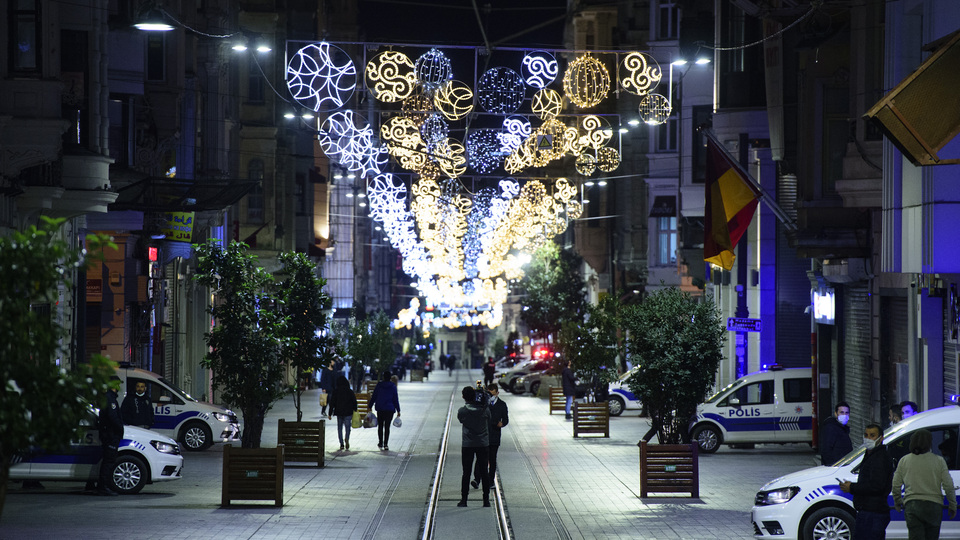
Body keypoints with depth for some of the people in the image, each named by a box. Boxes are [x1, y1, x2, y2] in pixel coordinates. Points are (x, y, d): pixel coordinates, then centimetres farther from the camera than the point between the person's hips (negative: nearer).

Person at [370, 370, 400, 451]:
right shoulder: (393, 387, -5)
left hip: (380, 409, 1)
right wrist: (398, 410, 2)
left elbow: (374, 397, 1)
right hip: (390, 409, -1)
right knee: (387, 427, 0)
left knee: (380, 426, 15)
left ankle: (381, 443, 22)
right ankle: (386, 445, -7)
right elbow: (396, 399, -3)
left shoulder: (379, 385, -3)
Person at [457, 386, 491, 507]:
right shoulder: (485, 409, -5)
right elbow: (489, 425, 7)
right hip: (483, 444, 1)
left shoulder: (462, 411, -9)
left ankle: (463, 499, 5)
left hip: (468, 444, -1)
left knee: (466, 472, 4)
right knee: (484, 471, 6)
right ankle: (486, 499, 7)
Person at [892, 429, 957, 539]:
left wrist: (897, 502, 26)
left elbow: (896, 485, 9)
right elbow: (948, 486, 0)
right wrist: (953, 506, 12)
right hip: (934, 505, 0)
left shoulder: (904, 460, 5)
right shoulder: (938, 461, 1)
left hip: (911, 505, 0)